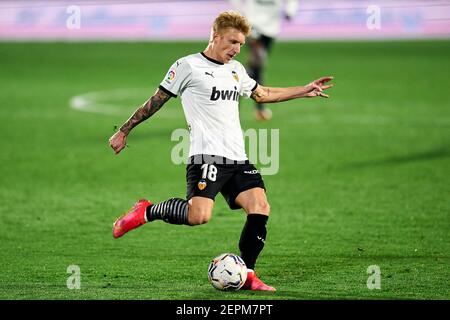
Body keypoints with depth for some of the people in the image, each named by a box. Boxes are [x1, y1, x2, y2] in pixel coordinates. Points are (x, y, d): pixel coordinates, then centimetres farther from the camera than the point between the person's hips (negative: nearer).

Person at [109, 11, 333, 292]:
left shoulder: (236, 69, 20)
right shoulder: (188, 66, -2)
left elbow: (262, 94, 36)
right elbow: (156, 101, 4)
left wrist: (305, 91, 33)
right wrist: (124, 132, 8)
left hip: (238, 159, 7)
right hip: (207, 157, -7)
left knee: (261, 208, -9)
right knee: (199, 215, -25)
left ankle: (246, 275, 0)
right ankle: (147, 211, 0)